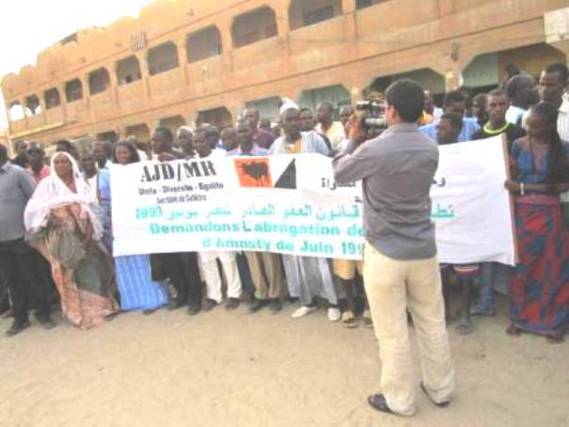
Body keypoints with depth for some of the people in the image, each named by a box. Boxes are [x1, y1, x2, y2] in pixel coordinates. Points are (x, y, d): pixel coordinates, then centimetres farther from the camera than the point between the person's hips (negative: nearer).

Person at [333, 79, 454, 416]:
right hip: (424, 250, 6)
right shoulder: (431, 149, 2)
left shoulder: (374, 150, -17)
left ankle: (399, 400, 26)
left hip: (385, 253, -5)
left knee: (393, 332, 9)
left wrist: (355, 140, 12)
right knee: (433, 323, 19)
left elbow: (338, 174, 0)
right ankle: (441, 389, 37)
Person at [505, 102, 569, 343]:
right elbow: (511, 179, 5)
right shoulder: (519, 145, 0)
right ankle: (519, 317, 21)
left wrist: (525, 187, -12)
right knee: (522, 264, 7)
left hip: (549, 214, 0)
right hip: (522, 212, 1)